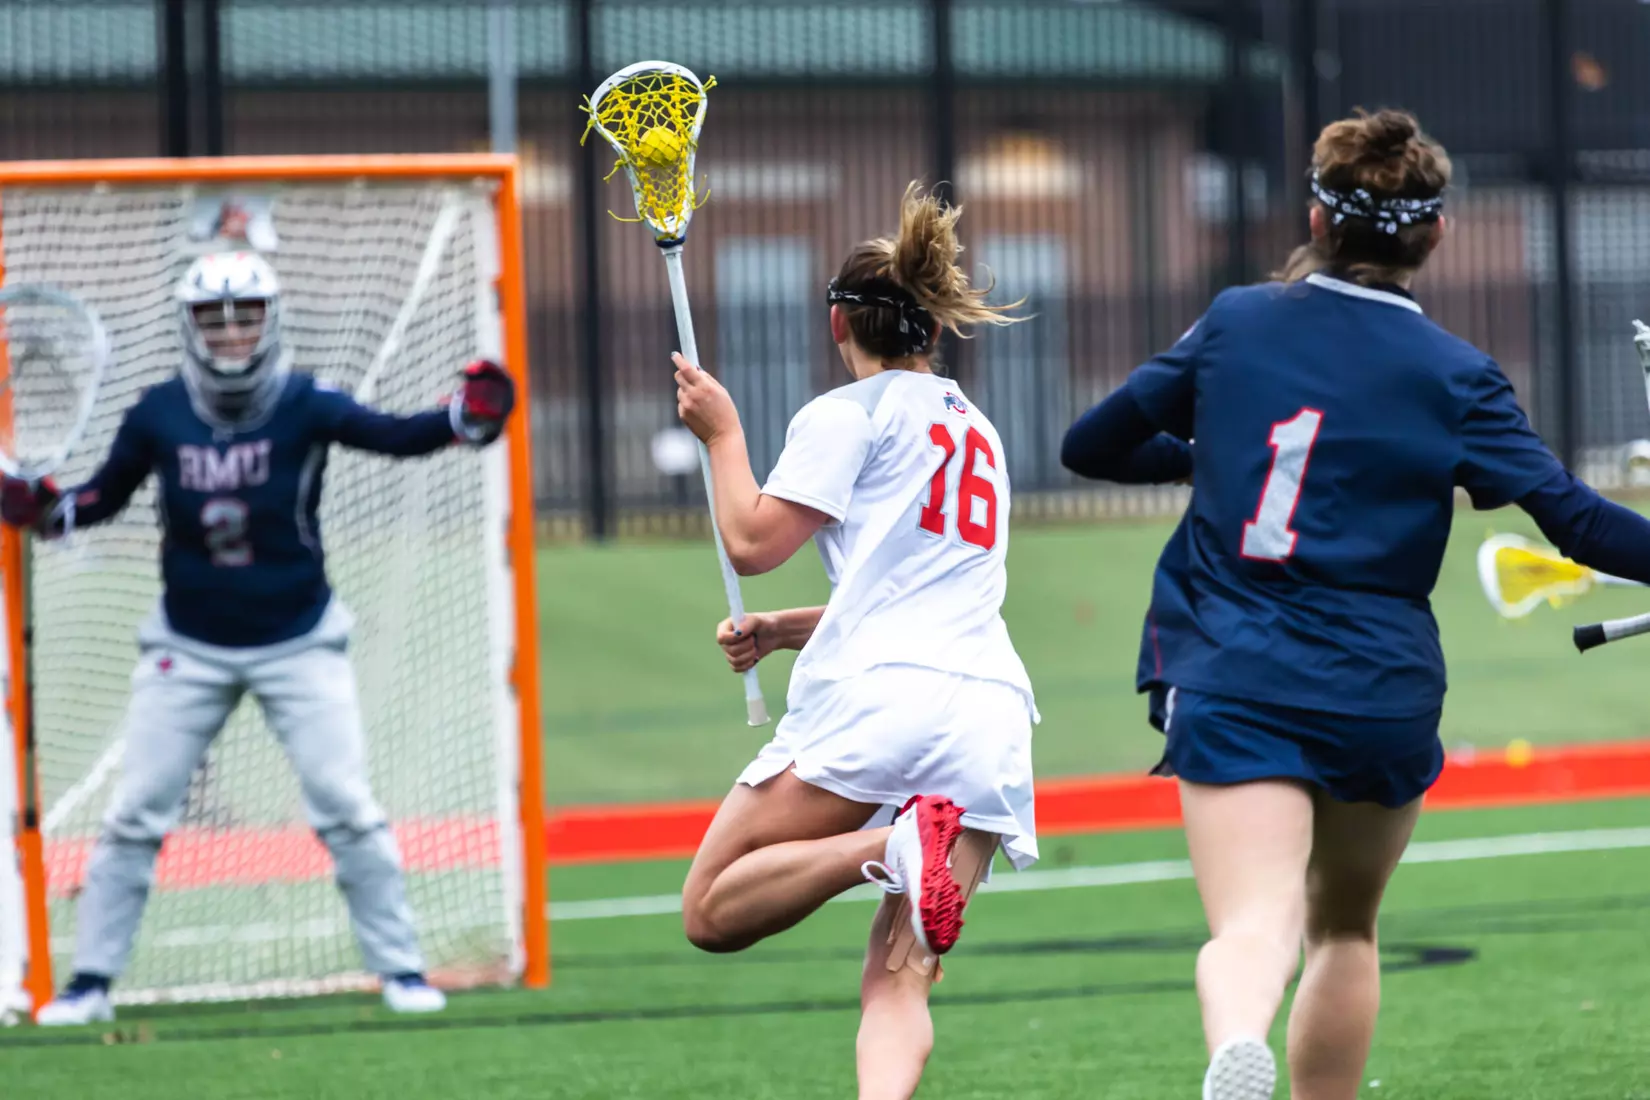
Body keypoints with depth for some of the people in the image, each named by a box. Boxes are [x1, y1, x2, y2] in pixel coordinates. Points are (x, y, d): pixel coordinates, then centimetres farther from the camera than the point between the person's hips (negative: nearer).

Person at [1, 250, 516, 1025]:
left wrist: (464, 418, -45)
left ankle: (399, 967, 7)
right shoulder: (158, 416, -7)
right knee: (135, 814, 0)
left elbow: (396, 436, -27)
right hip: (188, 649, 2)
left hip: (298, 642, -2)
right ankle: (90, 982, 9)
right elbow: (104, 495, 7)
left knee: (347, 808, -6)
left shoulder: (305, 406, -14)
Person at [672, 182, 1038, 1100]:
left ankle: (890, 847, -22)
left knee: (711, 911, 1)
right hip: (992, 715, 6)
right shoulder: (978, 430, 29)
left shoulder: (849, 415, 5)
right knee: (898, 987, -1)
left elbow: (752, 542, -2)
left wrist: (722, 432, 13)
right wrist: (784, 631, 26)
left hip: (875, 698, -6)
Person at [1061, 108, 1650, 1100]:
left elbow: (1093, 446, 14)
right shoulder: (1454, 378, 0)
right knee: (1345, 927, 24)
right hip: (1382, 693, 1)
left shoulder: (1236, 323, 6)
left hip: (1231, 679, -1)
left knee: (1256, 924, -18)